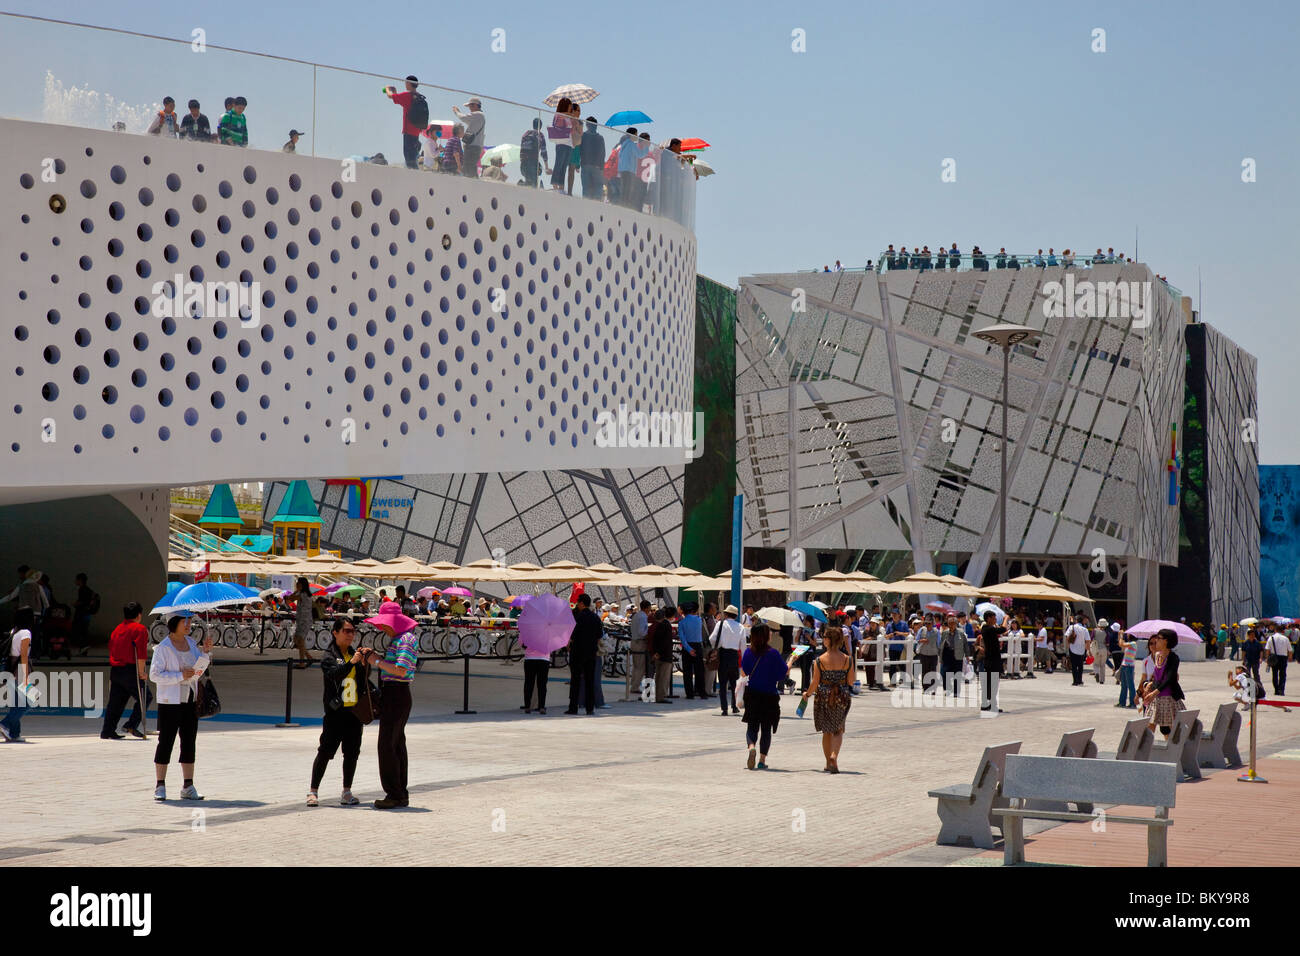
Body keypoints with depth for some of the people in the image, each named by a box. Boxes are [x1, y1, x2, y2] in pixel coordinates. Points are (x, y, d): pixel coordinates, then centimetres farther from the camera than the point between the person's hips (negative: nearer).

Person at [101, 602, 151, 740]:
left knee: (116, 702, 11)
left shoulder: (117, 629, 16)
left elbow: (111, 649, 19)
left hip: (114, 670, 7)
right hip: (130, 670, -7)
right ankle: (132, 725, -4)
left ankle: (107, 731, 9)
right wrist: (141, 672, -11)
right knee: (145, 698, 5)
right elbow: (141, 653, -14)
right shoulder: (139, 629, -6)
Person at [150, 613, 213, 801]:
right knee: (165, 743, -2)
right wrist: (181, 676, -19)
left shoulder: (190, 643, 11)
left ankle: (188, 788, 11)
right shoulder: (163, 648, -9)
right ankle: (160, 787, 5)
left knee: (189, 743, 6)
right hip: (170, 701, -6)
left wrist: (206, 651, -2)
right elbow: (154, 674, -13)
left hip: (190, 701, 6)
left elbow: (199, 670, 14)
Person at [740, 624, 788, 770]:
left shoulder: (749, 652, -3)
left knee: (752, 726, 7)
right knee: (766, 728, 9)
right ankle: (762, 760, 6)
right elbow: (785, 671, -4)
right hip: (770, 695, -2)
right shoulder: (773, 653, -12)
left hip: (752, 694, 2)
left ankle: (751, 747, -23)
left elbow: (743, 672, 5)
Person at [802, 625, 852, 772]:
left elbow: (815, 683, -7)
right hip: (841, 698, 1)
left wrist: (807, 694, 11)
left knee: (826, 731, 14)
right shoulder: (847, 659, -7)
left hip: (824, 696, -1)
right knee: (838, 730, 13)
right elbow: (850, 682, -1)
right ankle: (834, 755, -12)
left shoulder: (819, 660, -12)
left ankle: (829, 763, 20)